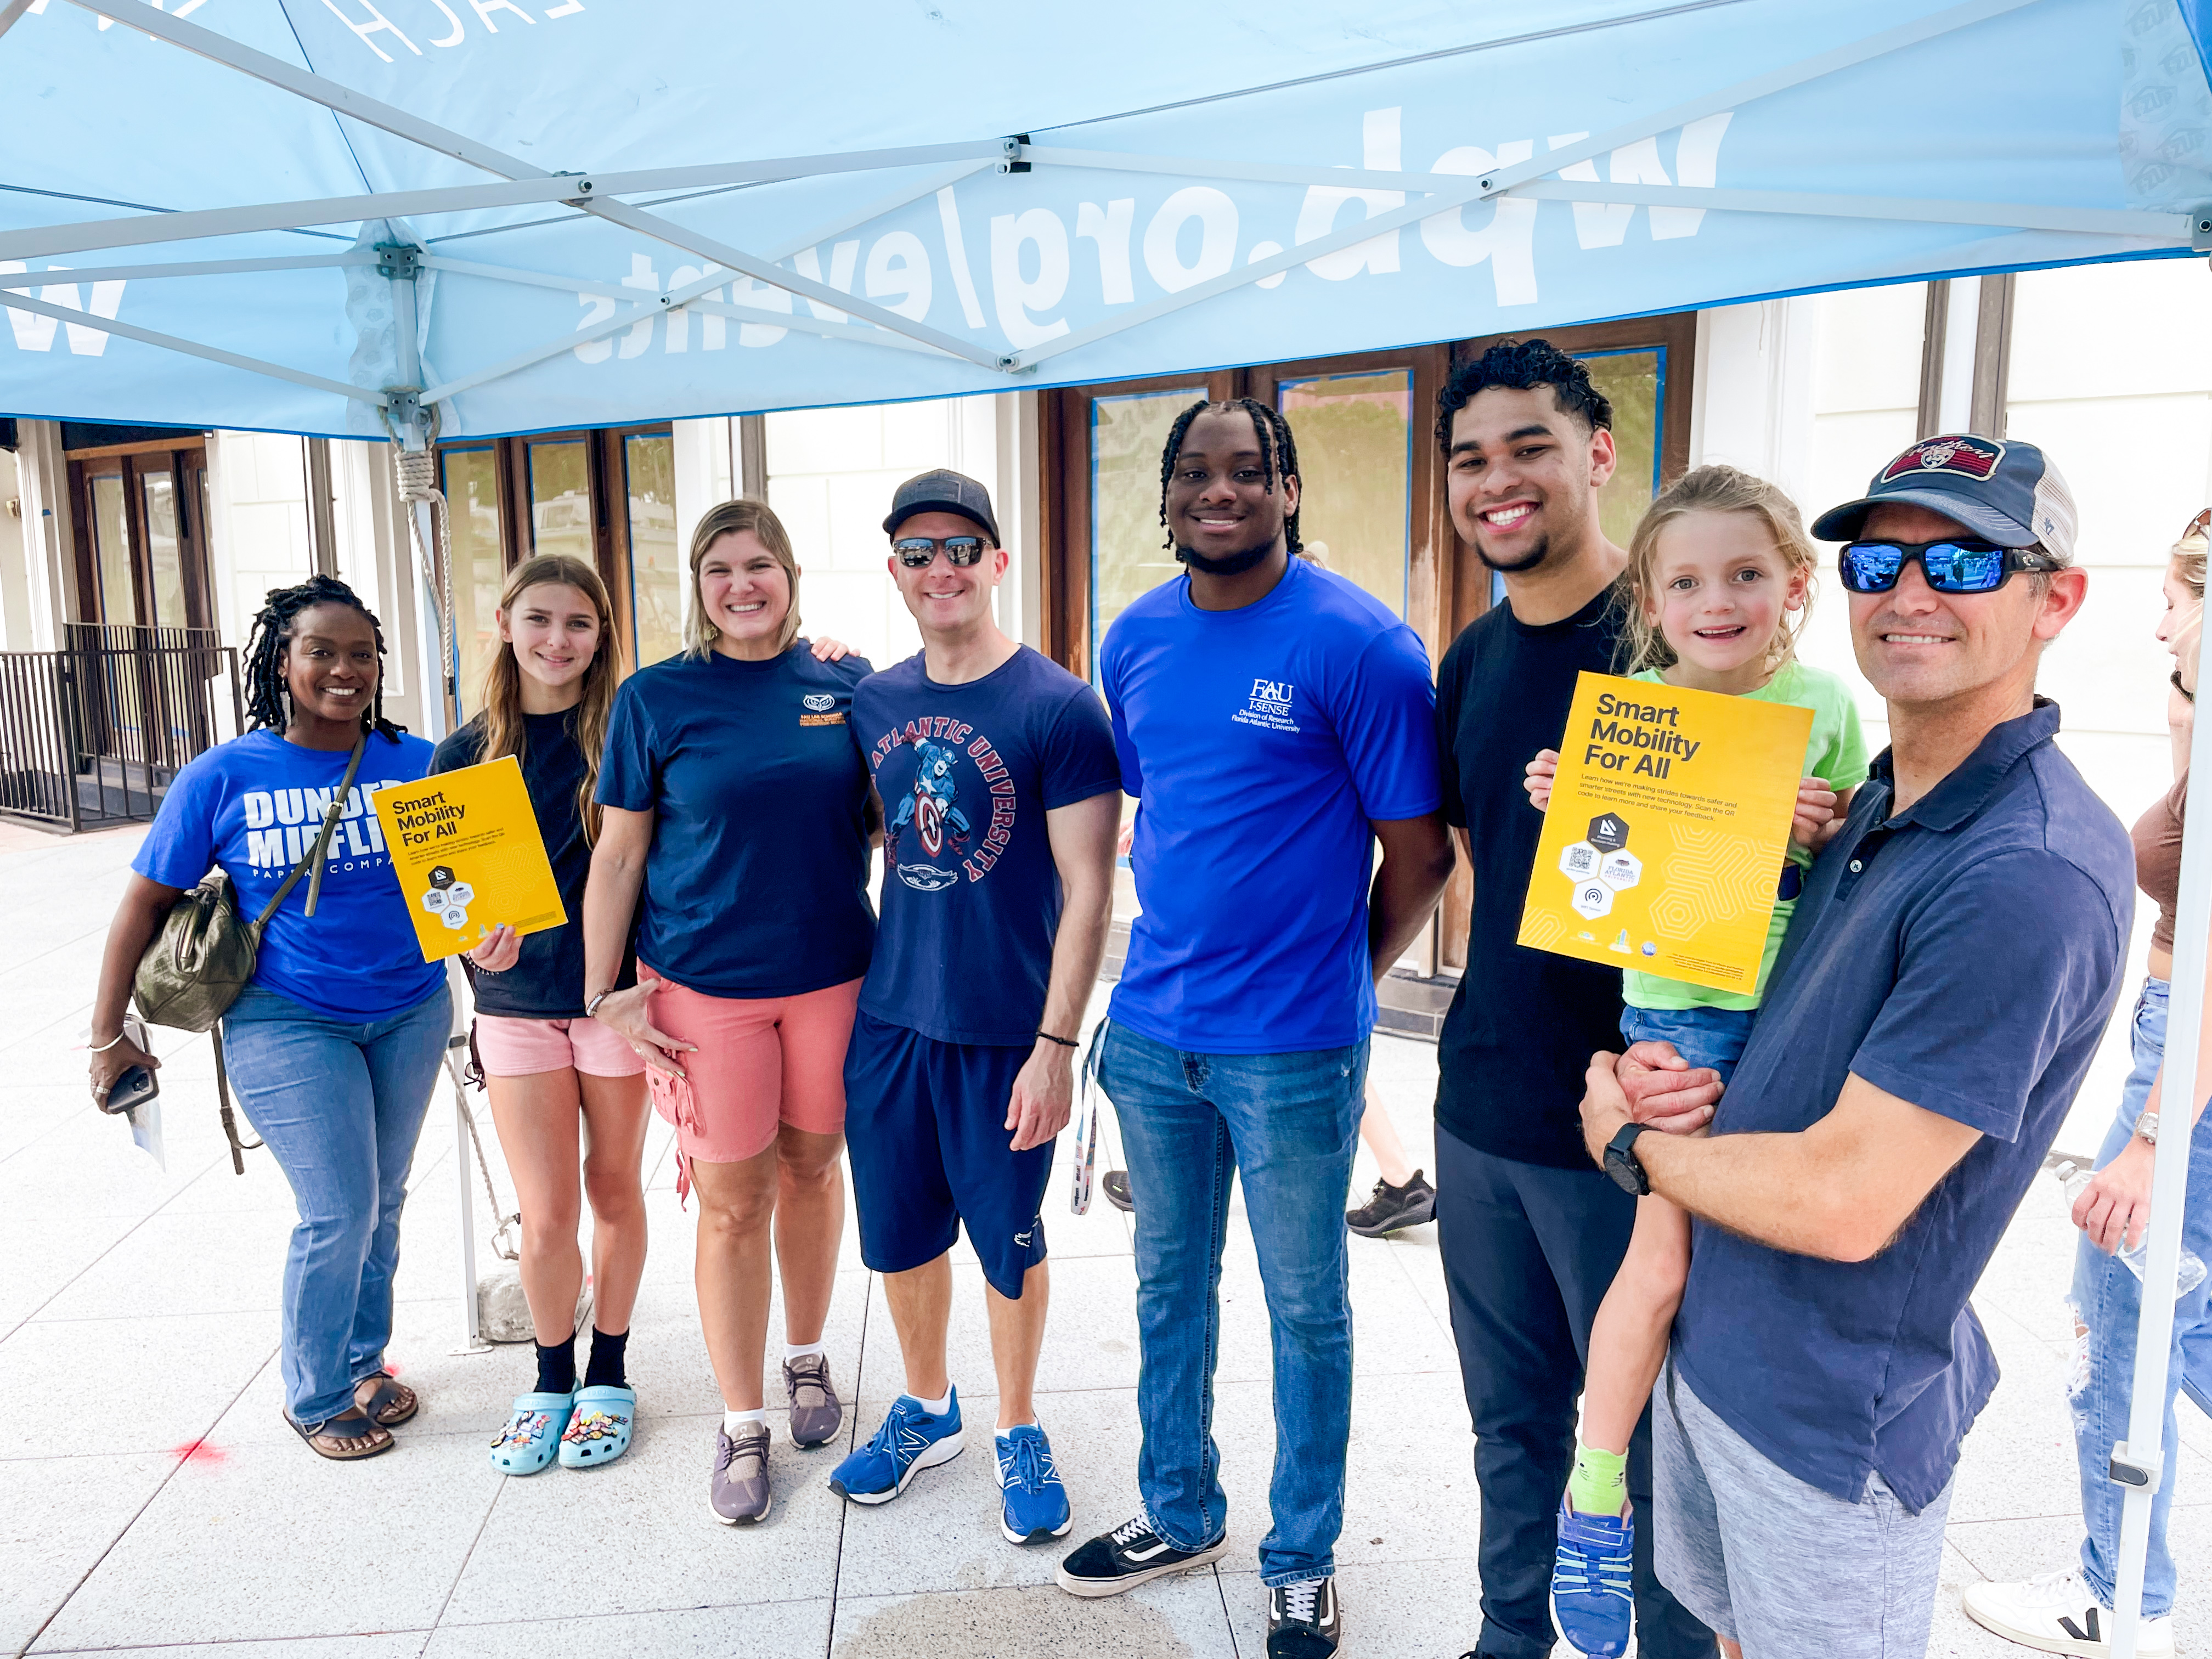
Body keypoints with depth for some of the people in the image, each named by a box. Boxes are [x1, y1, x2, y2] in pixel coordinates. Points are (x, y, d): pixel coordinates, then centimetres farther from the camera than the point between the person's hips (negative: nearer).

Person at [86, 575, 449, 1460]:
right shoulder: (226, 776, -7)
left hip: (410, 1013, 3)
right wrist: (107, 1035, -1)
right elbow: (145, 902, -1)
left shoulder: (414, 764, -3)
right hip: (288, 1023, -3)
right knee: (339, 1213, -4)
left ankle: (363, 1363, 37)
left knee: (384, 1202, 14)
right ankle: (313, 1397, 20)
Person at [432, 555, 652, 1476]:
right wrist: (478, 943, -15)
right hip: (517, 1005, 1)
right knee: (545, 1213, 3)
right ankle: (551, 1379, 28)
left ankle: (607, 1373, 32)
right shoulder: (466, 753, -1)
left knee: (614, 1191, 12)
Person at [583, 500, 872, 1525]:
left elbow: (887, 815, 11)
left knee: (812, 1170, 16)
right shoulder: (656, 698, -3)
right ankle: (741, 1424, 23)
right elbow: (618, 856, -1)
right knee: (732, 1202, 5)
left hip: (833, 974, 2)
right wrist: (605, 994, -4)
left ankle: (807, 1358, 40)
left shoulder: (845, 684, 2)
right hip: (706, 986, -2)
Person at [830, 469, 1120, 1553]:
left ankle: (1018, 1431, 35)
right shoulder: (871, 703, 3)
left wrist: (1056, 1043, -16)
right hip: (889, 1018, 5)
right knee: (899, 1233, 17)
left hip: (1006, 1032, -4)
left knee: (1008, 1241, 12)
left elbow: (1089, 892, -13)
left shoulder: (1059, 708, -12)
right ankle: (926, 1409, 42)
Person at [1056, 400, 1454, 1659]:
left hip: (1292, 1051, -5)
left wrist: (1331, 982, 1)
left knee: (1306, 1308, 12)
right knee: (1170, 1285, 20)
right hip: (1152, 1033, 6)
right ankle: (1181, 1515, 42)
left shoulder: (1362, 644, -13)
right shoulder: (1136, 641, 5)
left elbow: (1420, 855, -9)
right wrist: (1176, 956, 11)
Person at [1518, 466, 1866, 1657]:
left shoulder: (1824, 701, 2)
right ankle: (1597, 1493, 17)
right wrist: (1564, 802, -11)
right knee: (1665, 1258, -4)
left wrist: (1821, 834, -13)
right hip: (1674, 1009, -2)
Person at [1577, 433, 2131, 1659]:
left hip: (1829, 1422, -7)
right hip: (1710, 1354, 8)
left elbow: (1844, 1202, -28)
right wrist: (1654, 1065, -5)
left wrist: (1633, 1143, -12)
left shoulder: (2029, 878, -27)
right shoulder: (1880, 801, 2)